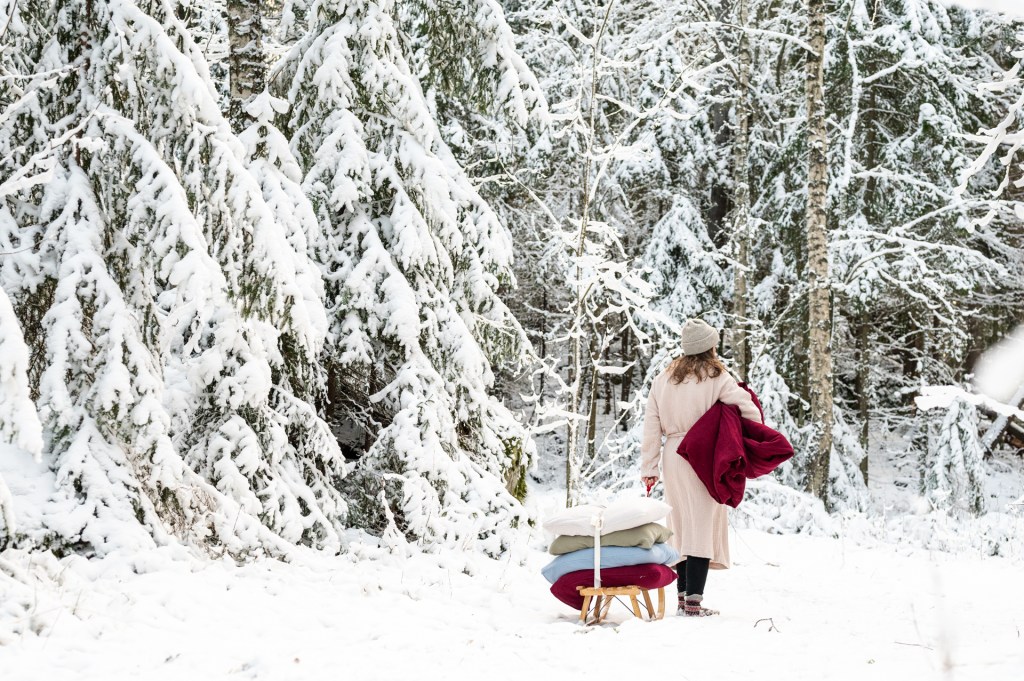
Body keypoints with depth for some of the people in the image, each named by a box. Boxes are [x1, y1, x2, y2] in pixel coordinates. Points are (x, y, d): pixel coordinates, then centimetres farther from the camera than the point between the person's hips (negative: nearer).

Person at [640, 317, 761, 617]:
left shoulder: (663, 380, 9)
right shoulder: (717, 378, -7)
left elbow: (651, 427, 8)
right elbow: (749, 410, -11)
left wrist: (649, 467, 10)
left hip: (672, 457, 5)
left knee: (681, 527, 13)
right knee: (702, 525, -4)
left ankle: (683, 596, 15)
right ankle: (694, 601, -8)